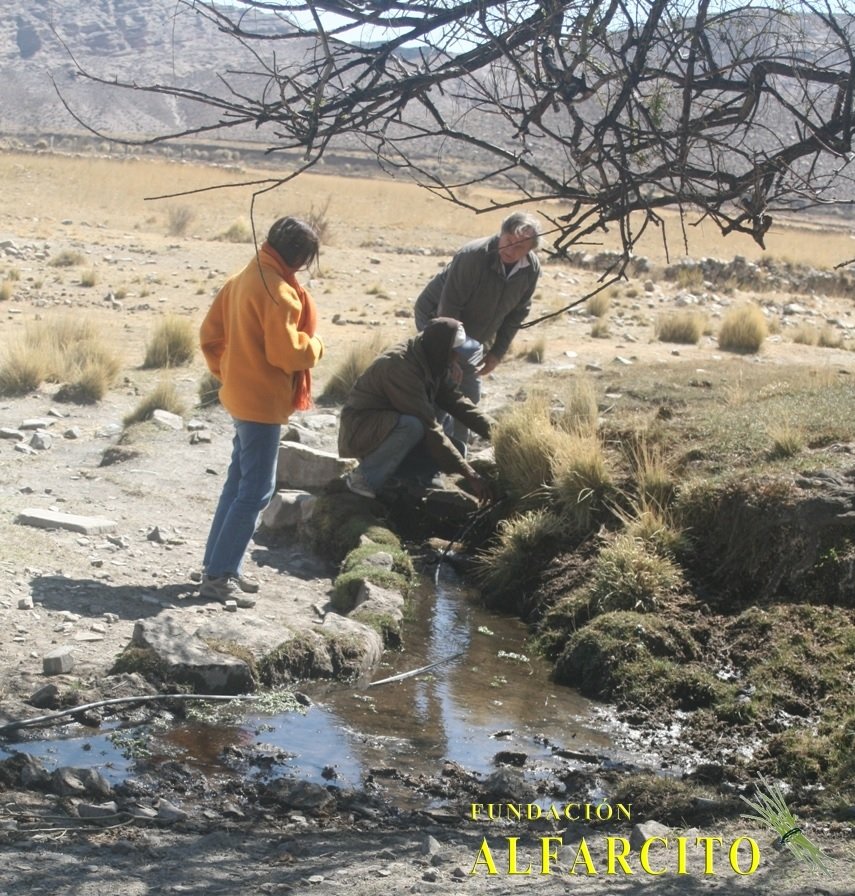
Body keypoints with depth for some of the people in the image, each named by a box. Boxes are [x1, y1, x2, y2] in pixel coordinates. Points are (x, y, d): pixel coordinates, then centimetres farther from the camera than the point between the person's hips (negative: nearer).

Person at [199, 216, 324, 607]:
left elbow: (211, 333, 13)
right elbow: (285, 350, -24)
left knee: (239, 482, 17)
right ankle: (218, 575, -4)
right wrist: (315, 346, -5)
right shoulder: (277, 289, -20)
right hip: (263, 401, -10)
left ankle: (218, 564, 23)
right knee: (256, 490, -5)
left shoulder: (244, 278, 9)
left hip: (241, 395, 10)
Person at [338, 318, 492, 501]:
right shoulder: (400, 367, -30)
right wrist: (469, 474, -33)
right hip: (359, 429, -9)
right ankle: (364, 478, -16)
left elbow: (456, 400, -3)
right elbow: (427, 425, -33)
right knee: (414, 425, -34)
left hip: (390, 422, 9)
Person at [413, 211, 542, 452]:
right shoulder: (473, 256, -32)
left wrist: (497, 353, -1)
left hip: (472, 335, 6)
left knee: (470, 394, 6)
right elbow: (448, 307, -29)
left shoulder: (531, 270, -13)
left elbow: (517, 314, 1)